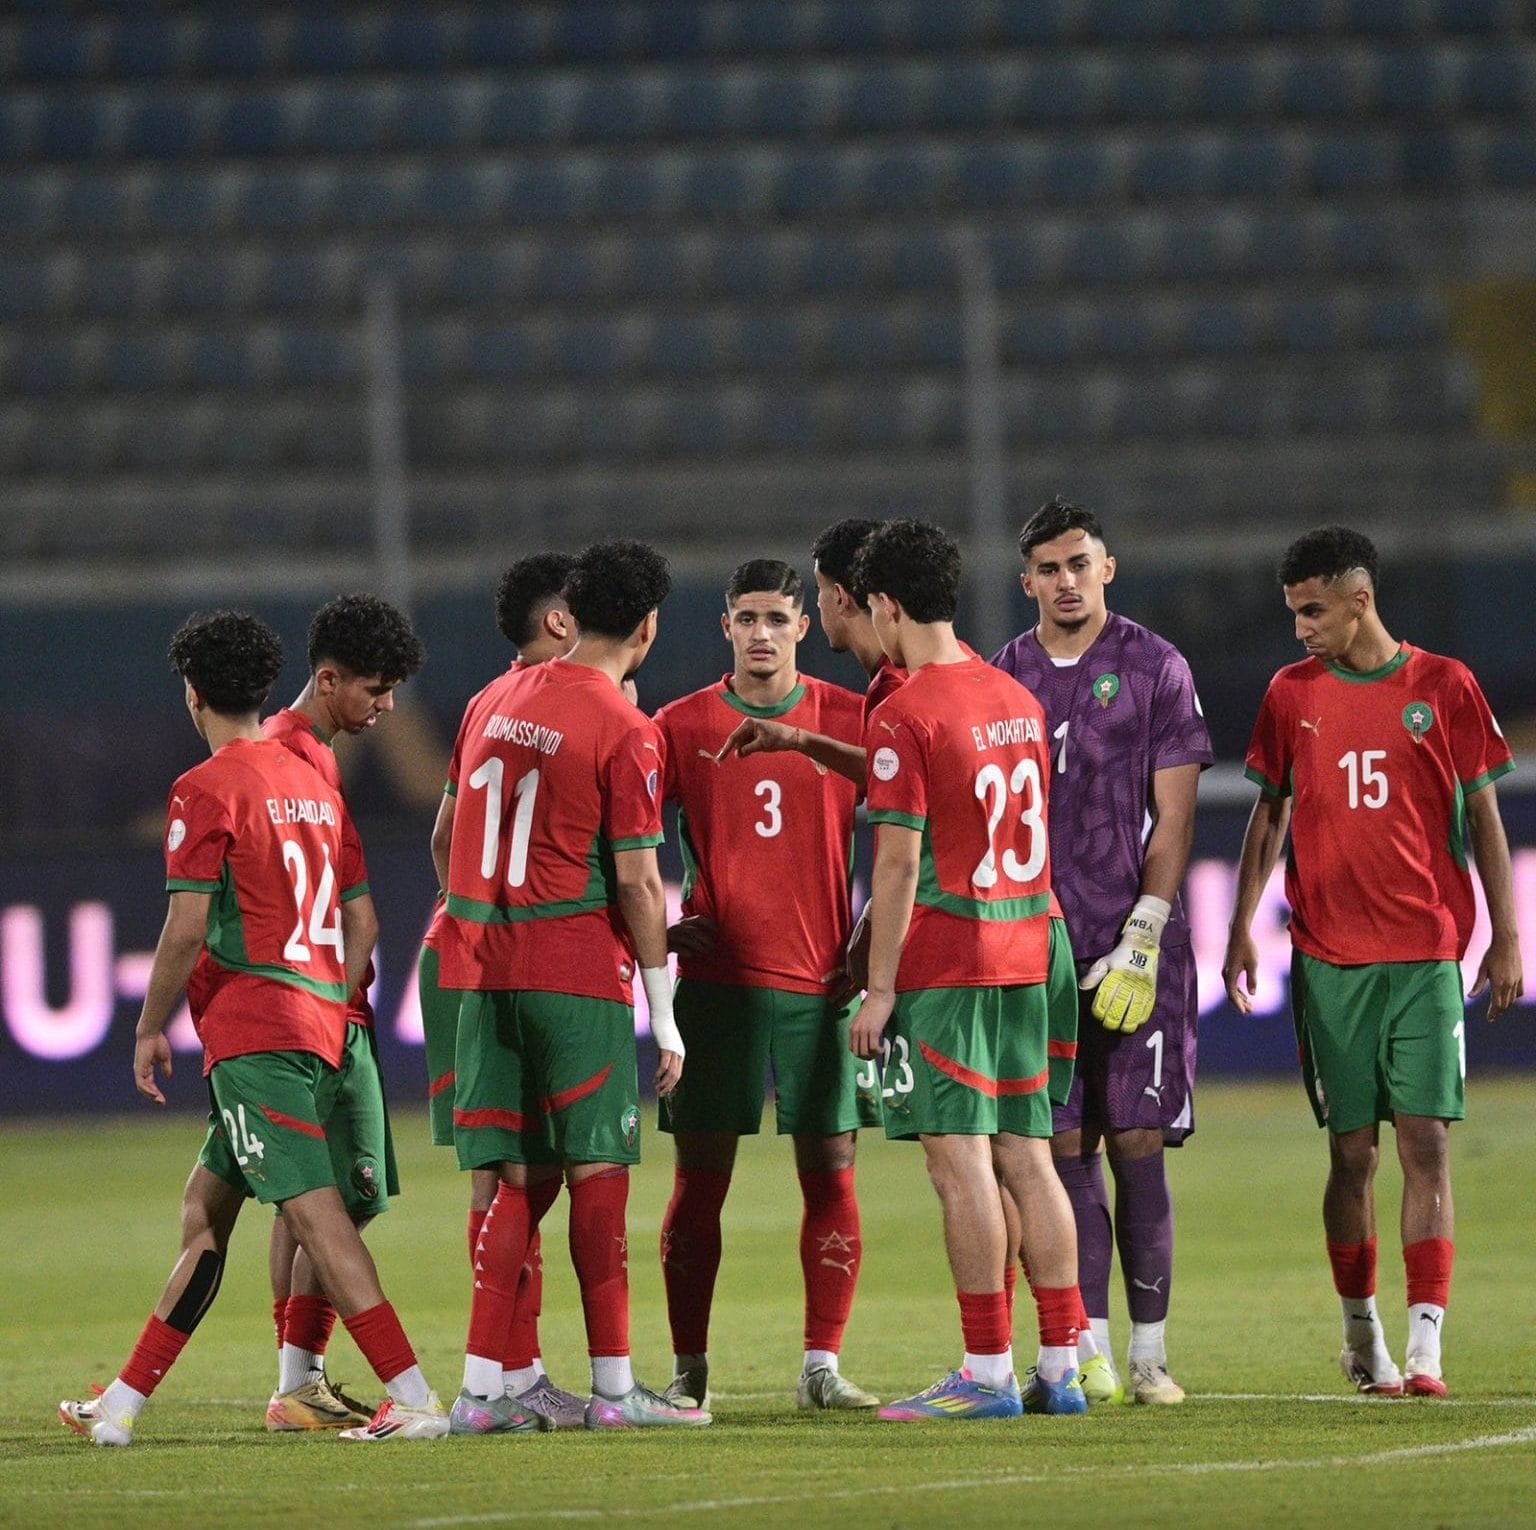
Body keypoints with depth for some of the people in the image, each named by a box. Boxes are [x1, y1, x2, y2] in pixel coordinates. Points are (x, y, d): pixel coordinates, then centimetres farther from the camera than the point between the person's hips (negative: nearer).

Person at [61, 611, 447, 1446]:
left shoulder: (205, 790, -7)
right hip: (321, 1025, 8)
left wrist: (151, 1028, -1)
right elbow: (361, 921, 15)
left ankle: (414, 1398, -21)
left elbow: (187, 925, -12)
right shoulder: (315, 784, 16)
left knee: (313, 1209, -12)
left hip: (252, 1028, -8)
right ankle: (122, 1403, 18)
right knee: (204, 1207, 14)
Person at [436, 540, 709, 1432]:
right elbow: (635, 879, -10)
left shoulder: (494, 702, 12)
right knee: (597, 1172, 0)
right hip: (580, 971, -6)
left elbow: (448, 835, 18)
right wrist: (666, 1019, -5)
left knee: (520, 1179, 8)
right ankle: (614, 1388, 1)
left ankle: (483, 1388, 2)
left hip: (485, 969, 6)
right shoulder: (626, 731, -9)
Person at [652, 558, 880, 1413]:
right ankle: (689, 1368, 5)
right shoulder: (682, 727, 3)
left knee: (830, 1172, -2)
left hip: (821, 982, 1)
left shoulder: (851, 722, 4)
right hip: (715, 981, -1)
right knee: (700, 1177, 0)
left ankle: (824, 1366, 3)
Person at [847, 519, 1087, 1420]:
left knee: (961, 1162, -6)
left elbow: (900, 861, -14)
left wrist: (879, 988, -11)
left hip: (942, 966, -8)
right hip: (1023, 956, 8)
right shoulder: (1018, 700, 12)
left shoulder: (905, 715, -11)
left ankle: (989, 1372, -8)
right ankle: (1061, 1368, 9)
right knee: (1026, 1157, 9)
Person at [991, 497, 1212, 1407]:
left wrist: (1141, 936, -11)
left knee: (1137, 1143, -4)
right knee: (1065, 1146, -1)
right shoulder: (1004, 677, 10)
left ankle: (1151, 1353, 0)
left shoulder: (1155, 668, 1)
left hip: (1136, 944, -3)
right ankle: (1093, 1351, 2)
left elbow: (1174, 816, -2)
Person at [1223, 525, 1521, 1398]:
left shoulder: (1444, 687, 2)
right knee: (1353, 1150, 3)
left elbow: (1483, 816, 5)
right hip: (1330, 957, 2)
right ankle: (1361, 1336, 17)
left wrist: (1505, 937, 2)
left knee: (1428, 1142, -8)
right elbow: (1270, 815, 14)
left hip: (1429, 952, -2)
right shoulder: (1291, 694, 8)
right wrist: (1243, 927, 7)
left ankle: (1426, 1345, -12)